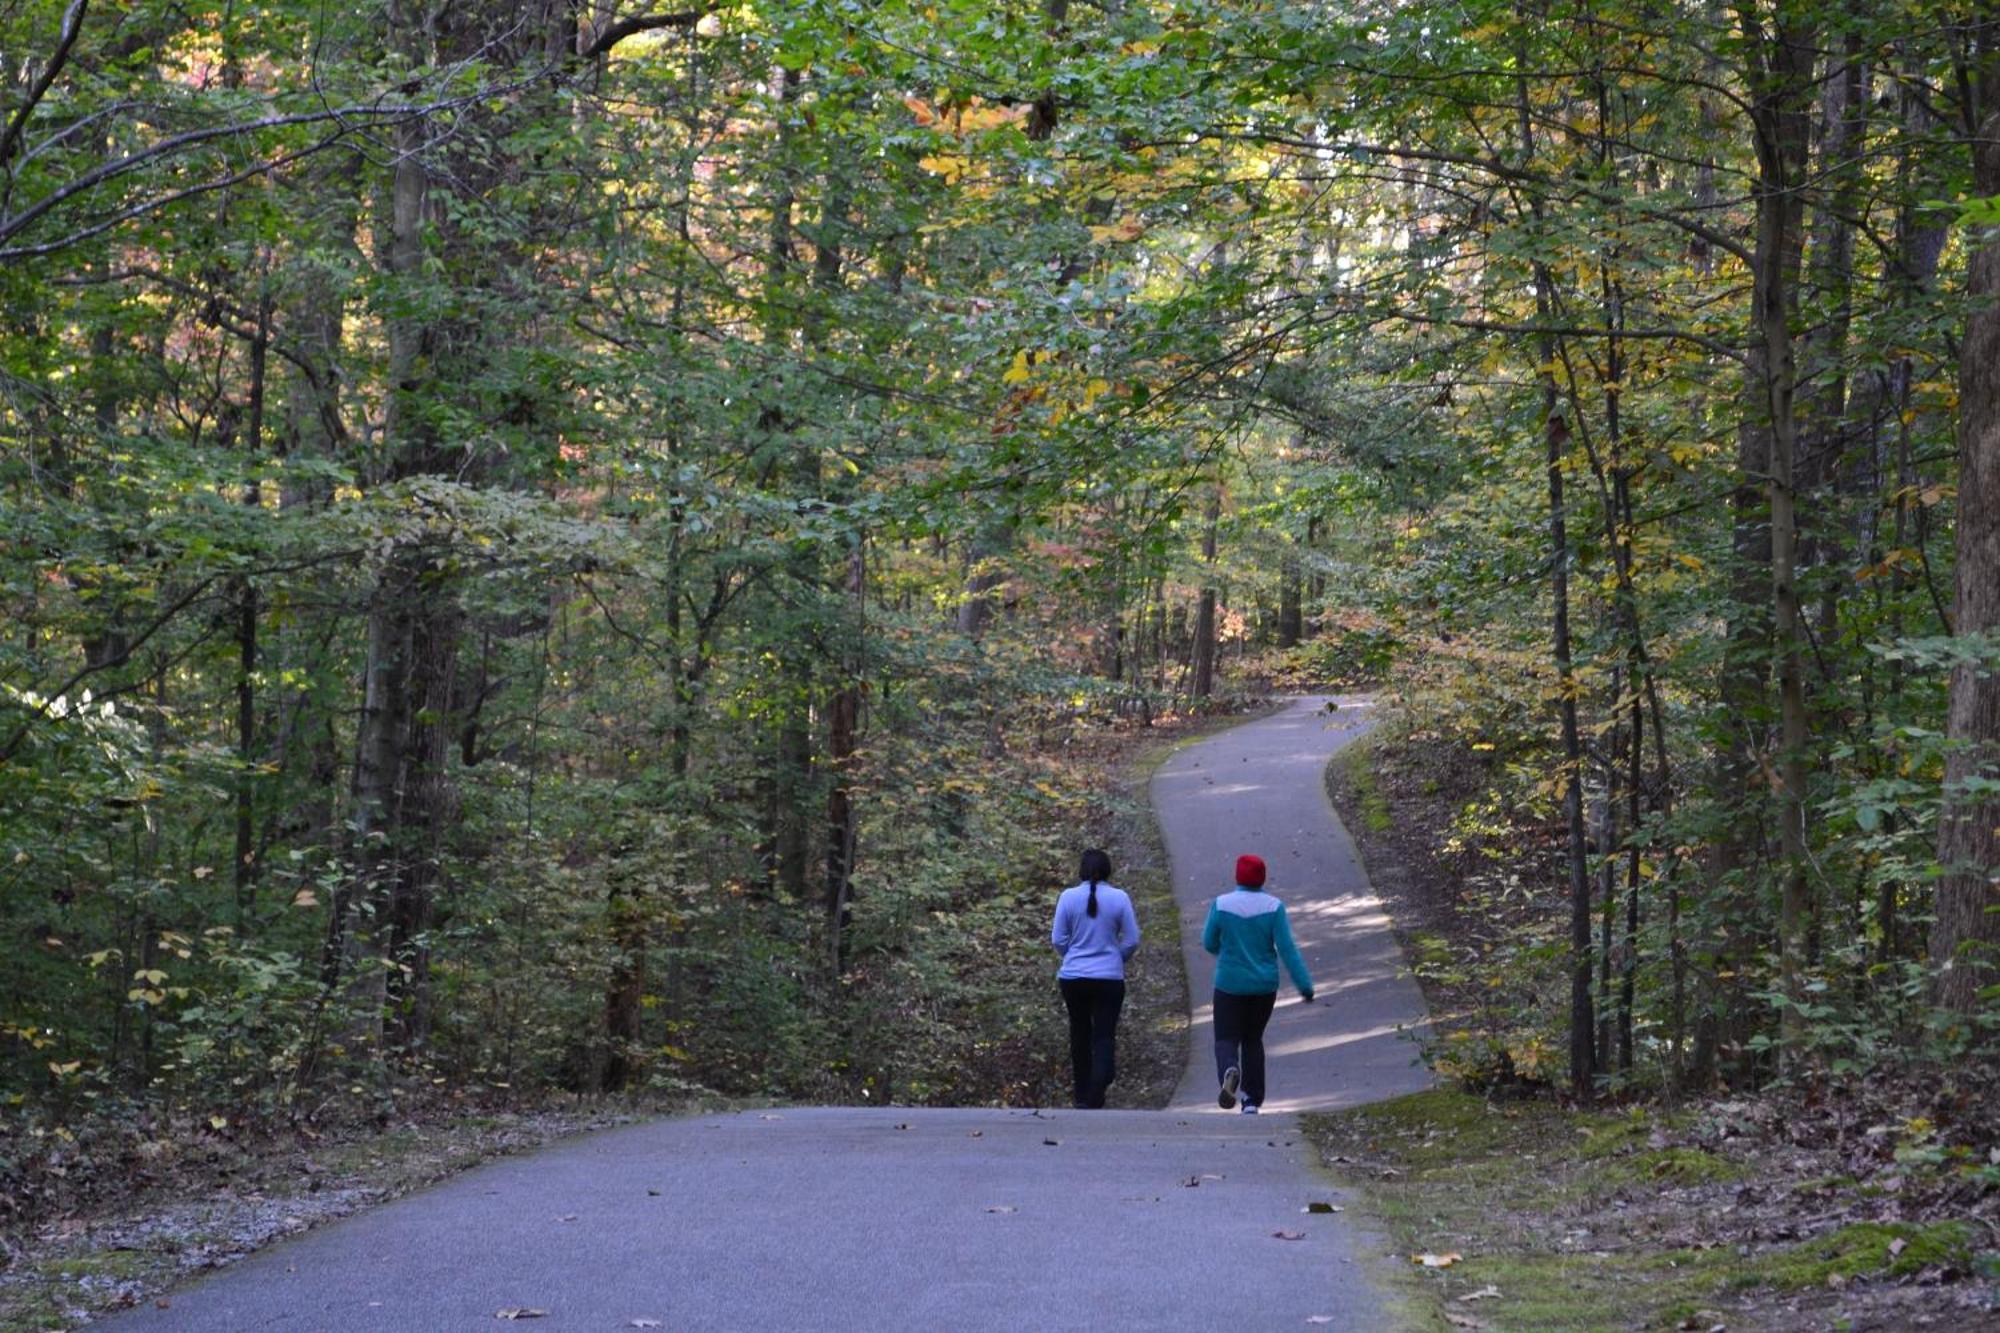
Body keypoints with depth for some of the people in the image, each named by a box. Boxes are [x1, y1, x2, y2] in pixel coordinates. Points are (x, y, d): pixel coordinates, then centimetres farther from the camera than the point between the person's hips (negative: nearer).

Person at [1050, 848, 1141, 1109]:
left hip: (1073, 977, 1)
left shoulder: (1068, 897, -6)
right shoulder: (1119, 898, -6)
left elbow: (1058, 940, -2)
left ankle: (1083, 1096, 21)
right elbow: (1132, 941, -2)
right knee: (1104, 1036, 1)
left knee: (1080, 1034, 15)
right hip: (1109, 978, -1)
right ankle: (1096, 1094, -19)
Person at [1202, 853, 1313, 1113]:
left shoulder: (1221, 905, -8)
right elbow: (1287, 948, -12)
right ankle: (1252, 1100, 15)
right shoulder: (1273, 907, -8)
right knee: (1253, 1039, 19)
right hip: (1264, 985, 2)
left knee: (1227, 1039, 5)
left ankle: (1230, 1070, -30)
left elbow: (1209, 943, 2)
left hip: (1230, 984, -2)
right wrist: (1305, 985, -10)